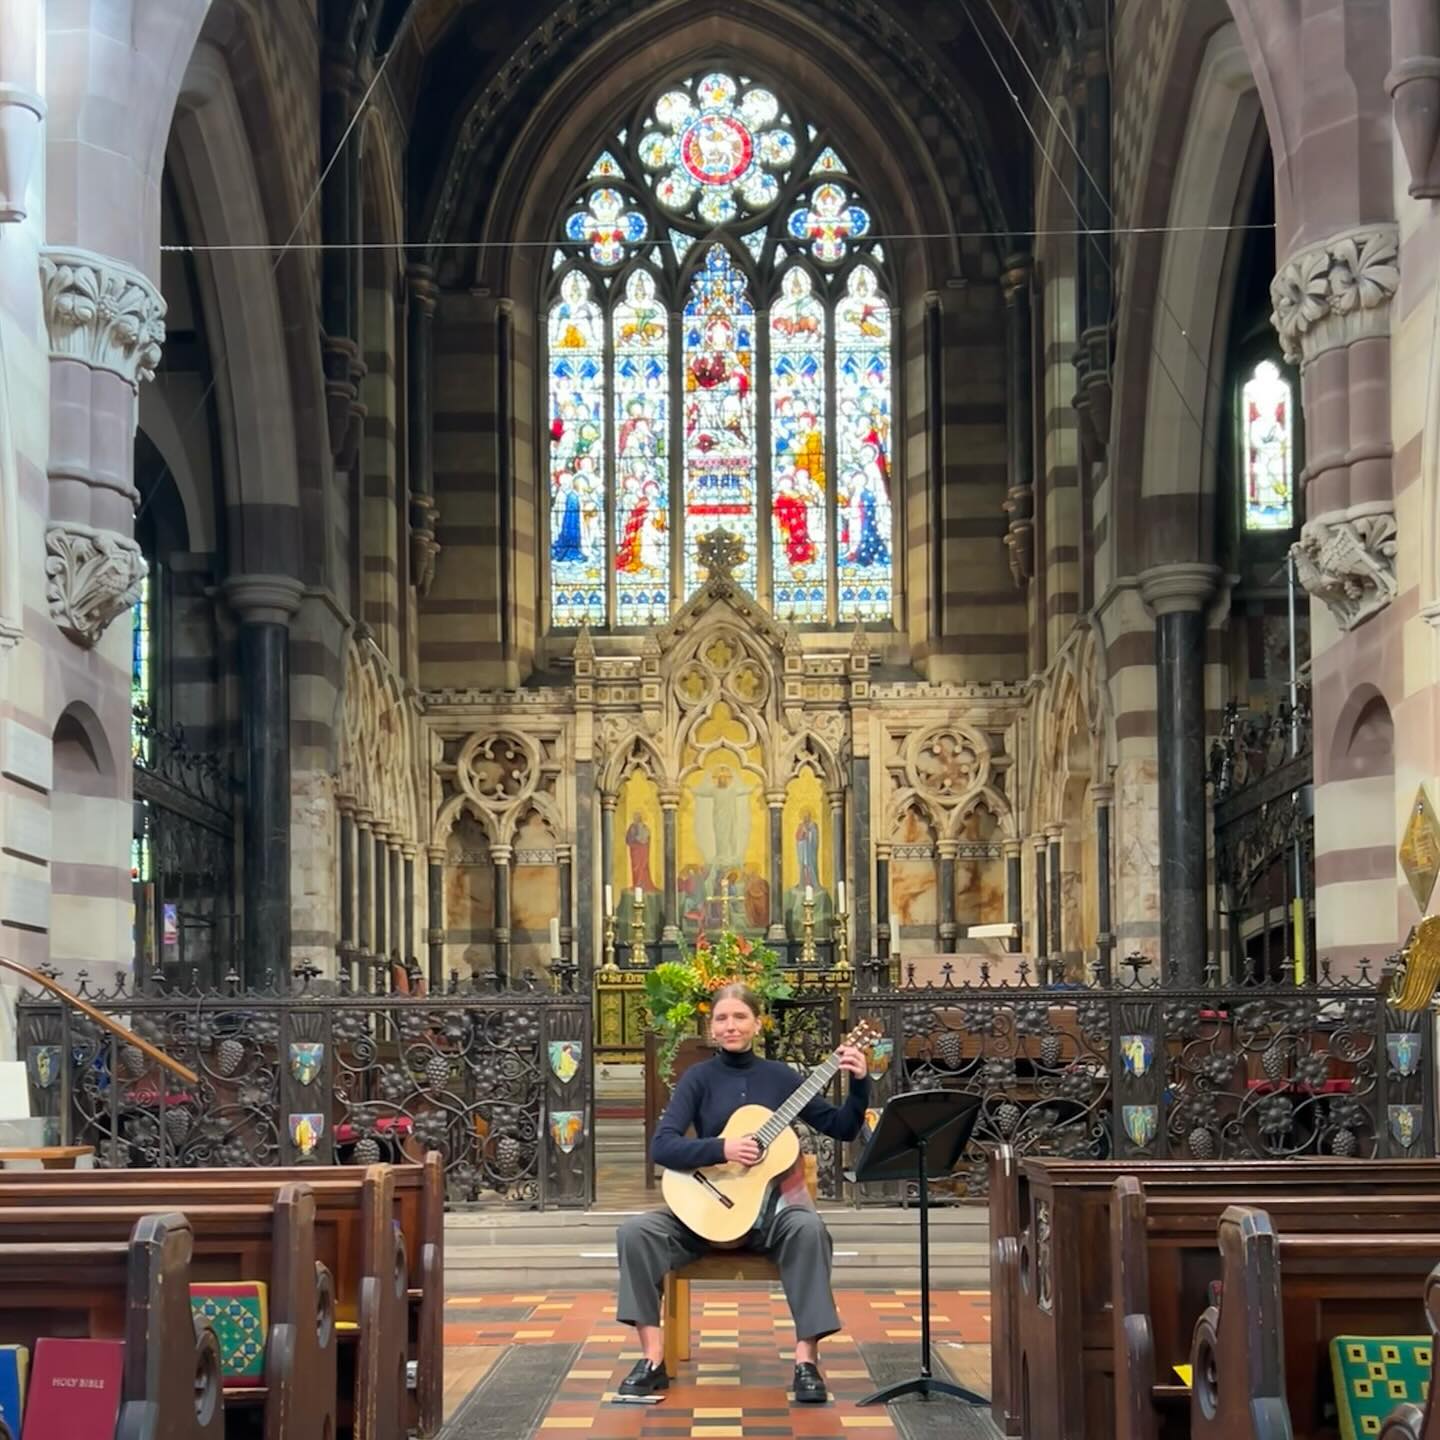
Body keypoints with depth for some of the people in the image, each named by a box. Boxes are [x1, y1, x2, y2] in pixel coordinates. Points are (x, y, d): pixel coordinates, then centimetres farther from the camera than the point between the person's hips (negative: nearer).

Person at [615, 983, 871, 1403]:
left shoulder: (780, 1077, 5)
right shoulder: (699, 1078, 0)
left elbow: (843, 1128, 6)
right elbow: (662, 1146, -12)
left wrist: (860, 1084, -10)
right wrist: (722, 1149, -26)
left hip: (770, 1206, 0)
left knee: (808, 1228, -34)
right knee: (636, 1232, -25)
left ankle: (807, 1362, -31)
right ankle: (653, 1360, -21)